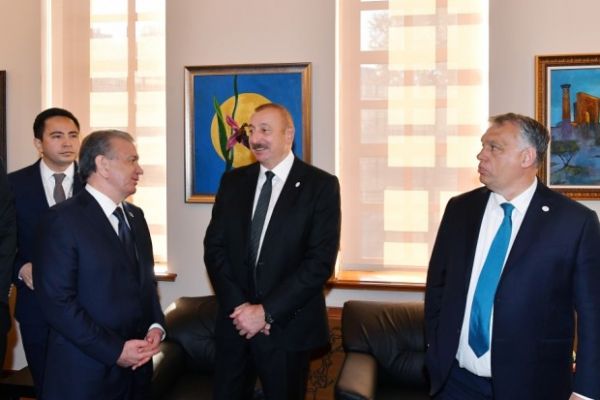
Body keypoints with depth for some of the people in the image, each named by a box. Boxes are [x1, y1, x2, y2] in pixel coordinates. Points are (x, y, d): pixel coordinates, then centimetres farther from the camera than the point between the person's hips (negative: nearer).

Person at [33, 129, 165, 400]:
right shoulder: (62, 219, -12)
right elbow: (56, 301, -17)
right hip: (86, 370, -6)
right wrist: (114, 350, -17)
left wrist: (155, 326, -1)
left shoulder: (135, 216, 11)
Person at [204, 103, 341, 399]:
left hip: (287, 326, -3)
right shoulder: (233, 181, 6)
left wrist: (267, 311, -15)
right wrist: (239, 306, -10)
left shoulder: (321, 185, -7)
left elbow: (321, 260, -13)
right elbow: (214, 247, 3)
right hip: (235, 320, 3)